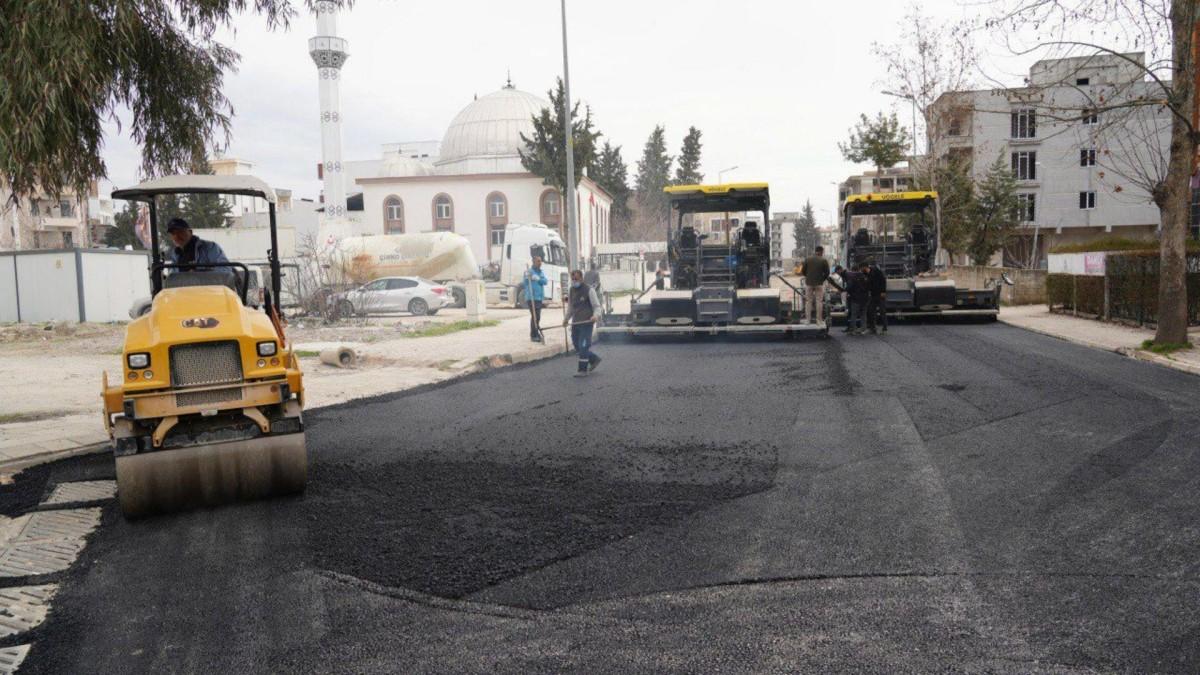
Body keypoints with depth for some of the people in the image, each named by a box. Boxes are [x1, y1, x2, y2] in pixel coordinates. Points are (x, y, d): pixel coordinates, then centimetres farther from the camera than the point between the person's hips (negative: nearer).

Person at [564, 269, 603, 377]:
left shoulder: (589, 290, -8)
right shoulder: (572, 290, 12)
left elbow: (597, 306, -8)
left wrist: (596, 315, -26)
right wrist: (566, 318, 16)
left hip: (587, 323, -7)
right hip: (575, 323, 7)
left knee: (583, 346, -8)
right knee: (577, 346, 10)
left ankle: (583, 370, 0)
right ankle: (594, 359, 29)